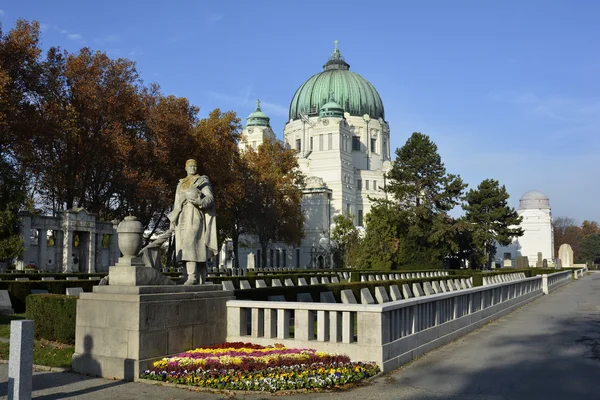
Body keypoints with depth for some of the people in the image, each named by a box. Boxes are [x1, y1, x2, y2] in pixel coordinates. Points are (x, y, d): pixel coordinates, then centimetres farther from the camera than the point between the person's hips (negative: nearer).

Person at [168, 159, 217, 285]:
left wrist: (200, 202, -26)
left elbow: (210, 198, -5)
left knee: (190, 243, -22)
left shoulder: (202, 181, 6)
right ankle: (201, 279, 0)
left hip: (195, 215, -6)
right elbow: (177, 204, 22)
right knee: (184, 246, 0)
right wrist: (173, 220, 13)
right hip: (182, 217, 6)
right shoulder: (181, 184, 23)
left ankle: (192, 276, -28)